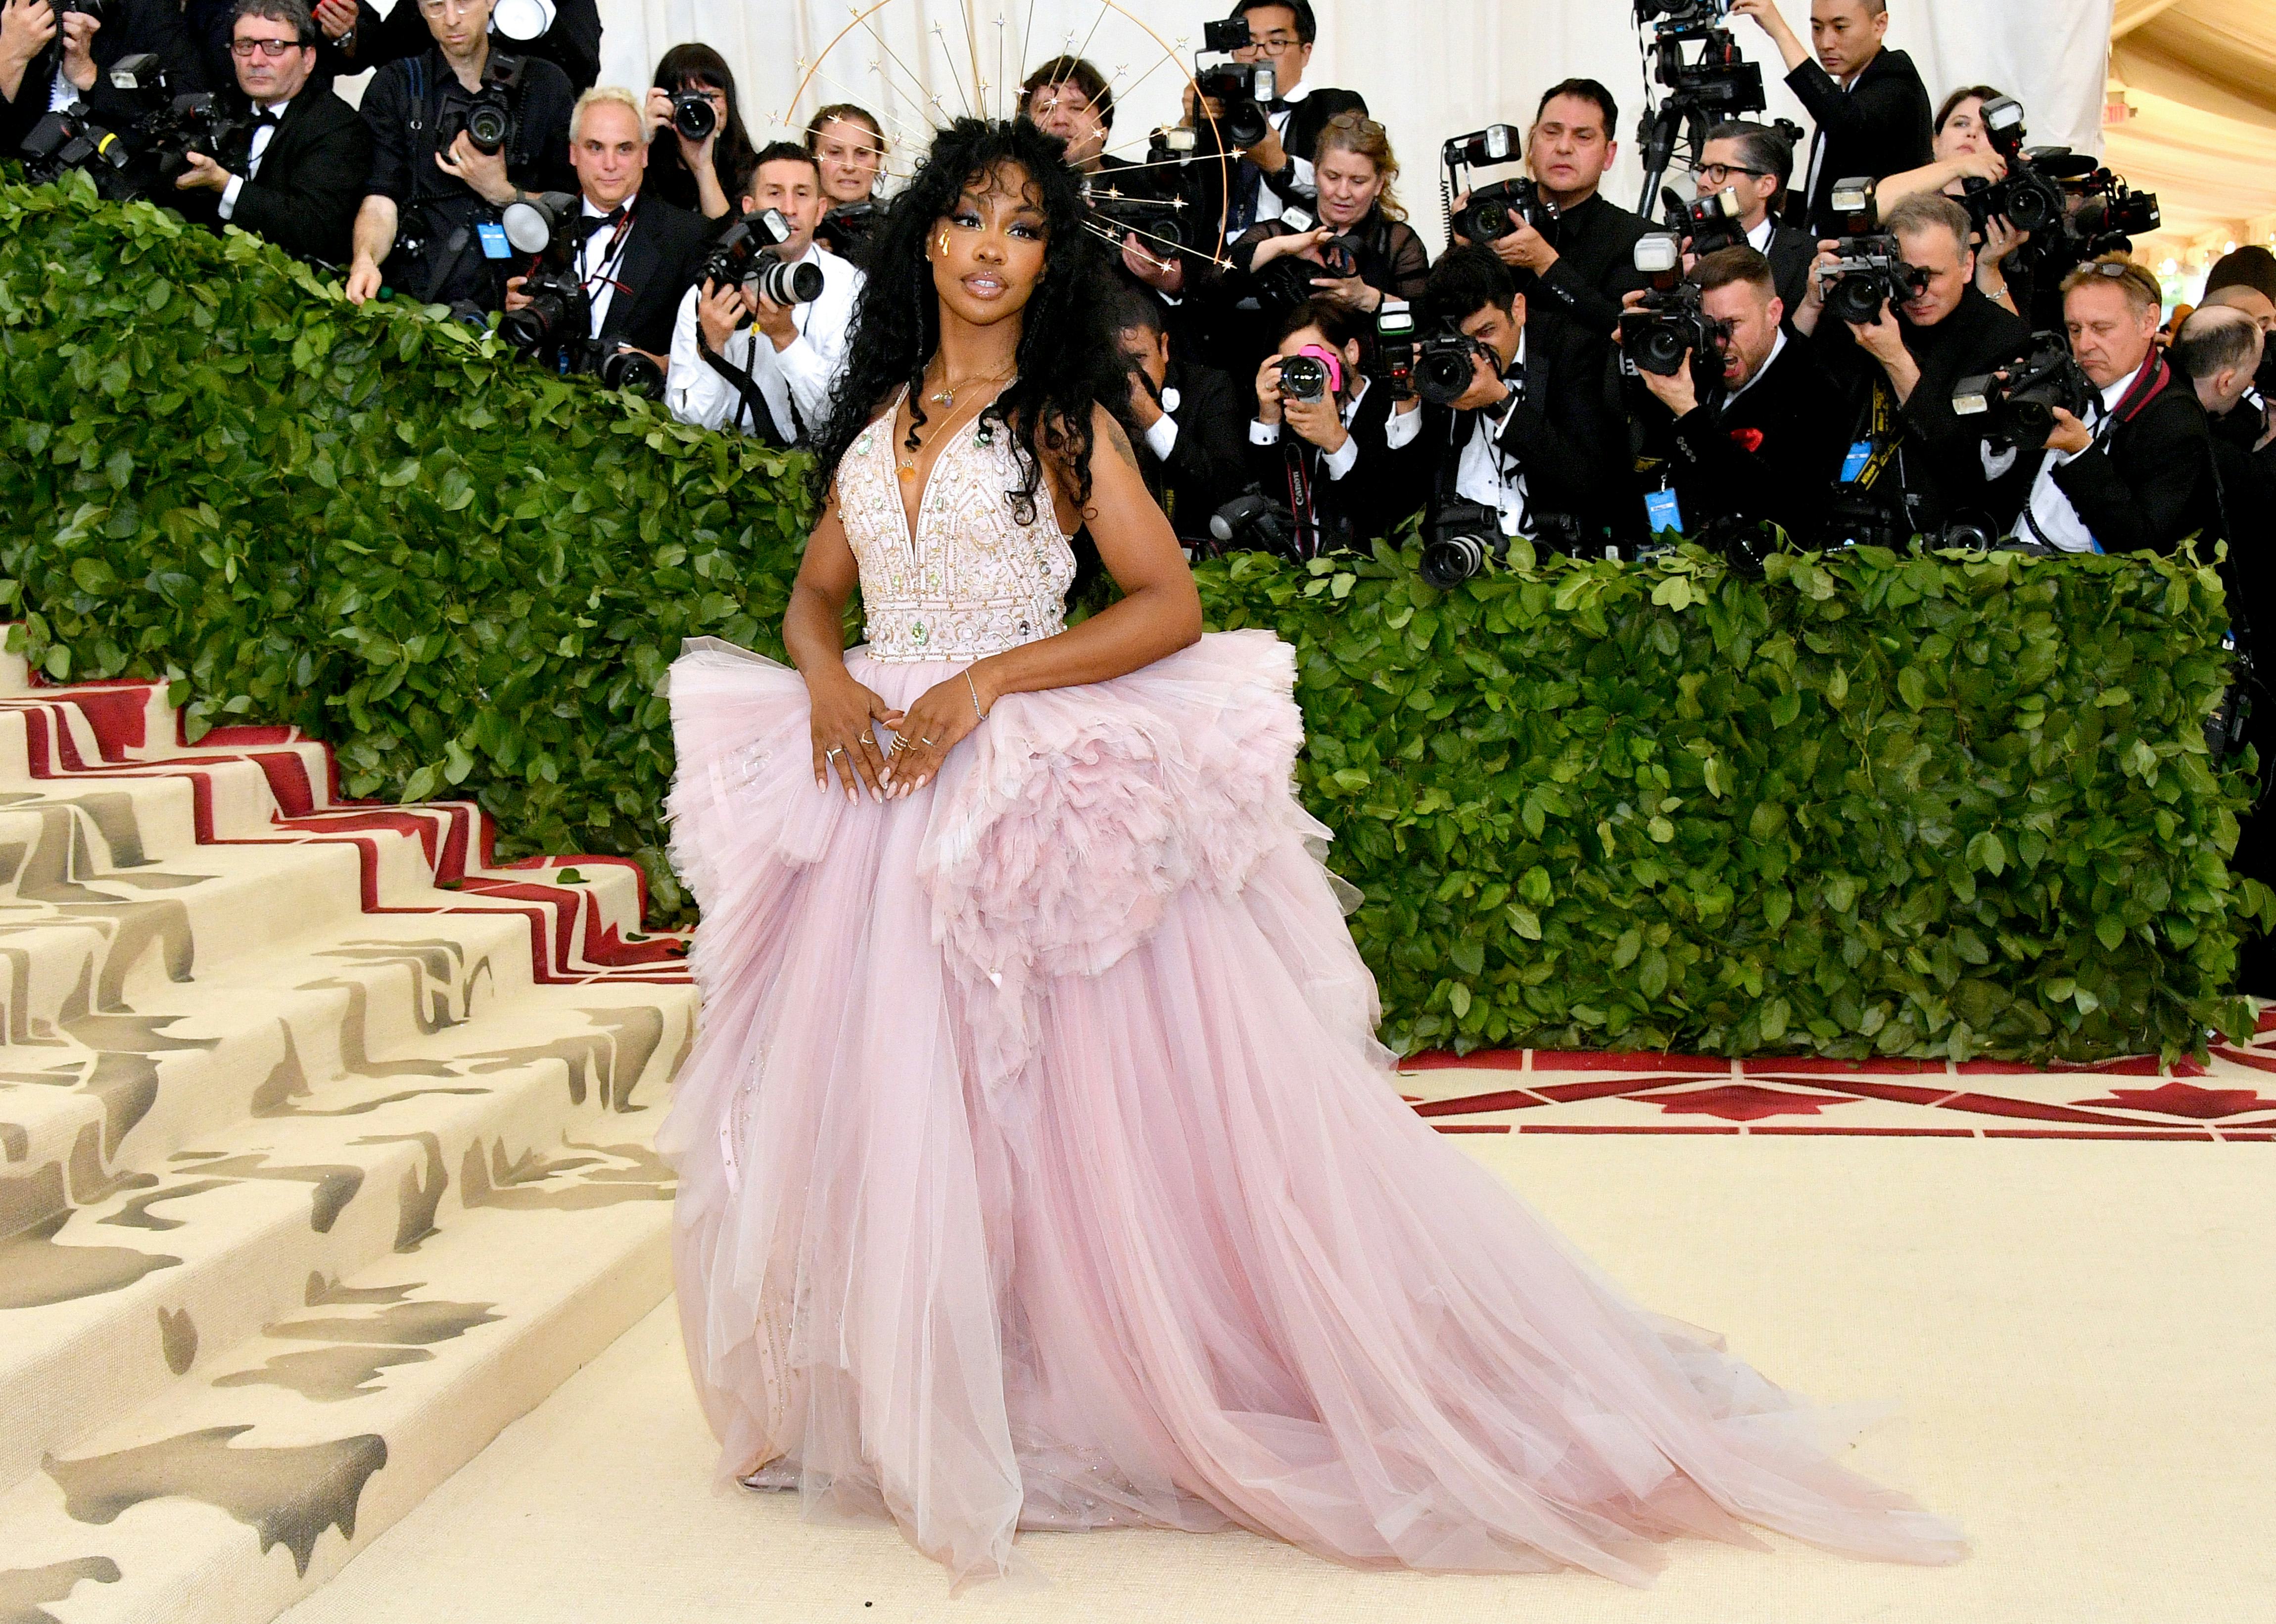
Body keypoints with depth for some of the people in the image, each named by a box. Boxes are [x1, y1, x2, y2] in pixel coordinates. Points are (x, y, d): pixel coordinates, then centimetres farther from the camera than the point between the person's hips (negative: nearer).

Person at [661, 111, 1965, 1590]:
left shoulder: (1065, 418, 0)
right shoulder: (879, 414, 14)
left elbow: (1170, 605, -9)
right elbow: (816, 591, 18)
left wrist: (987, 679, -16)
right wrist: (826, 683, -5)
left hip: (1030, 798, -4)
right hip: (872, 798, 5)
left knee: (1061, 1101, -6)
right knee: (869, 1114, 5)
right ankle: (894, 1411, 19)